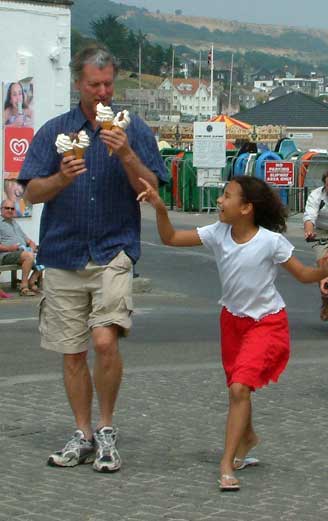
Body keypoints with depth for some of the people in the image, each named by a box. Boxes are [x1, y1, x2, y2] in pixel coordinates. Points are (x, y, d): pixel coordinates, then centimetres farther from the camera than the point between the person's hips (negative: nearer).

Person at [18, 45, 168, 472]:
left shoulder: (134, 130, 5)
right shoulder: (53, 131, 8)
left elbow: (151, 189, -1)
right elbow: (33, 192, 2)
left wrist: (127, 156, -17)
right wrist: (62, 178, -18)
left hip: (114, 252, -2)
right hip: (63, 256, 2)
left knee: (105, 341, -18)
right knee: (72, 354, 6)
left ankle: (106, 429, 1)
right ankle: (83, 436, 20)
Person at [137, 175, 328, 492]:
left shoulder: (270, 241, -22)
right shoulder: (218, 233, -10)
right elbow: (170, 238, -9)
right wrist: (160, 209, -24)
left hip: (266, 322, -5)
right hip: (233, 318, 5)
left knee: (240, 388, -19)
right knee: (237, 388, 19)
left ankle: (227, 465, -15)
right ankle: (247, 437, 48)